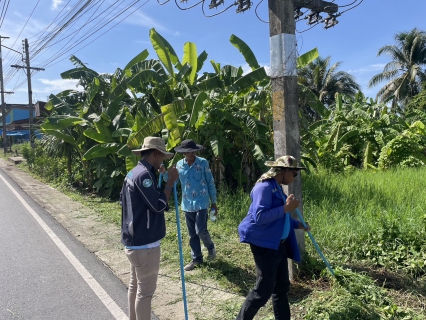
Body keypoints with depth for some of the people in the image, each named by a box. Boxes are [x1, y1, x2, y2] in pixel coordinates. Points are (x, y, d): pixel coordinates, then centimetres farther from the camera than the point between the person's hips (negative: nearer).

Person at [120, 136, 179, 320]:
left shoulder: (133, 173, 10)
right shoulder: (144, 175, -21)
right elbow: (159, 204, -23)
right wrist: (170, 182, -14)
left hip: (134, 241, 10)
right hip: (145, 244, -10)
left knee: (135, 285, 20)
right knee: (146, 290, 2)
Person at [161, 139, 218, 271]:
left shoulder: (203, 163, -8)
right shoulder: (179, 165, 1)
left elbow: (210, 183, -2)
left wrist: (213, 202, 0)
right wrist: (165, 173, -15)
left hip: (201, 202, -4)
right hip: (187, 204, 4)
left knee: (200, 230, -10)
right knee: (192, 233, 11)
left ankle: (211, 247, 21)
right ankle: (196, 258, 26)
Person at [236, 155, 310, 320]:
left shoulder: (277, 188, 12)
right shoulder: (264, 187, -18)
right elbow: (260, 217, -28)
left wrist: (298, 225, 15)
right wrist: (286, 207, -25)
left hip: (279, 244, 10)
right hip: (265, 244, -10)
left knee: (282, 286, 17)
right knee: (264, 289, -2)